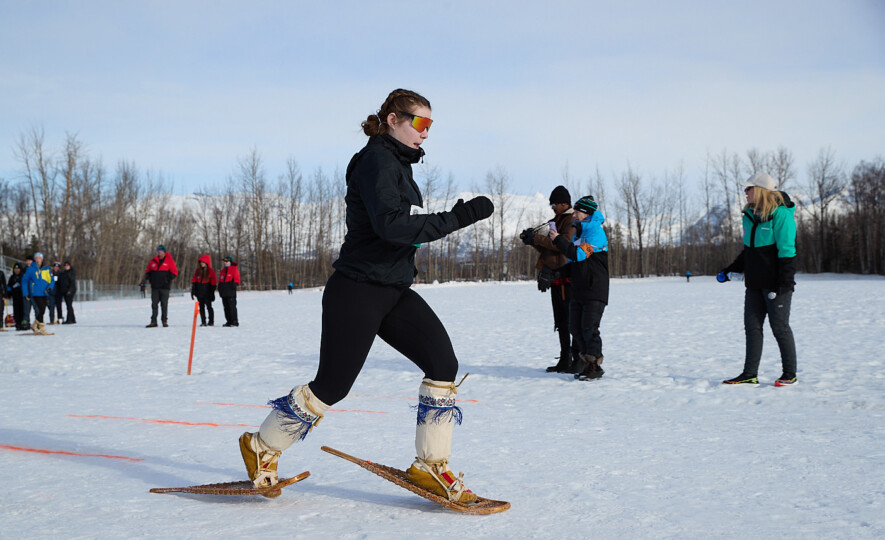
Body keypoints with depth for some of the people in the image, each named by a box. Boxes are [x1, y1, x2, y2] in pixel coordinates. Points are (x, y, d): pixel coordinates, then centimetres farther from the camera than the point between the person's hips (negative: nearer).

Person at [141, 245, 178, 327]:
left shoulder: (169, 261, 0)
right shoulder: (153, 261, 12)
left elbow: (174, 272, -2)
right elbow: (148, 271, 20)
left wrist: (167, 279, -13)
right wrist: (146, 278, 2)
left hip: (164, 287, -4)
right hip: (155, 287, 4)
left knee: (164, 304, -1)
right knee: (154, 304, 3)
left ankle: (164, 321, 7)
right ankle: (153, 322, 5)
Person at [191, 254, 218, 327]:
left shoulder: (211, 271, -2)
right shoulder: (198, 271, 10)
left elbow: (213, 283, -3)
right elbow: (194, 281, 12)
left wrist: (212, 293, -8)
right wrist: (193, 291, 5)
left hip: (207, 293, -4)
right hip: (199, 293, 4)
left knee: (209, 307, -1)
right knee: (201, 307, 6)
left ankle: (211, 321, 4)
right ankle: (203, 322, 10)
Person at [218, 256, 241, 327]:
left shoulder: (234, 269, 1)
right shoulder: (223, 270, 21)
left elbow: (237, 278, -3)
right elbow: (220, 280, 24)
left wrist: (235, 284, -16)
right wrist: (220, 287, 14)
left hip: (231, 291, -7)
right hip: (224, 291, 7)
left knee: (232, 306, -12)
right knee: (226, 307, 7)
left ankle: (235, 321, -11)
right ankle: (229, 321, 12)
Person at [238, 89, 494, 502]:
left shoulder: (399, 164, 15)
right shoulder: (376, 161, -15)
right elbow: (390, 225, -30)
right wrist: (457, 217, -29)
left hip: (394, 291, 9)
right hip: (357, 292, -9)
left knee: (443, 363, -7)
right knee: (332, 386, 0)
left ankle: (430, 465, 2)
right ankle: (261, 447, 22)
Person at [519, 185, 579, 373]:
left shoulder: (573, 221, -7)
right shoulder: (555, 222, 22)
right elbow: (547, 249, 22)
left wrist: (538, 238, -18)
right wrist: (533, 240, 4)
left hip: (567, 278, -9)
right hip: (556, 278, 9)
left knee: (572, 320, -8)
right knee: (561, 322, 11)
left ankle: (578, 360, -5)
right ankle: (564, 361, 16)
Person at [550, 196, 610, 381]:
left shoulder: (596, 232, -12)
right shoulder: (579, 232, 17)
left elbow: (579, 254, -23)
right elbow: (572, 258, 25)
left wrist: (558, 240, -14)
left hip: (595, 289, -9)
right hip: (579, 289, 9)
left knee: (589, 328, -10)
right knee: (576, 326, 9)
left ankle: (595, 366, -3)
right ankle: (586, 360, 19)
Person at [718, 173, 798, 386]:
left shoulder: (781, 214, -12)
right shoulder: (750, 215, 12)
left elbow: (787, 251, -16)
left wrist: (784, 283, -20)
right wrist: (730, 270, 17)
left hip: (775, 283, -8)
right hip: (754, 283, 8)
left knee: (779, 327, 0)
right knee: (752, 327, 7)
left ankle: (790, 374, 12)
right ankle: (750, 374, 13)